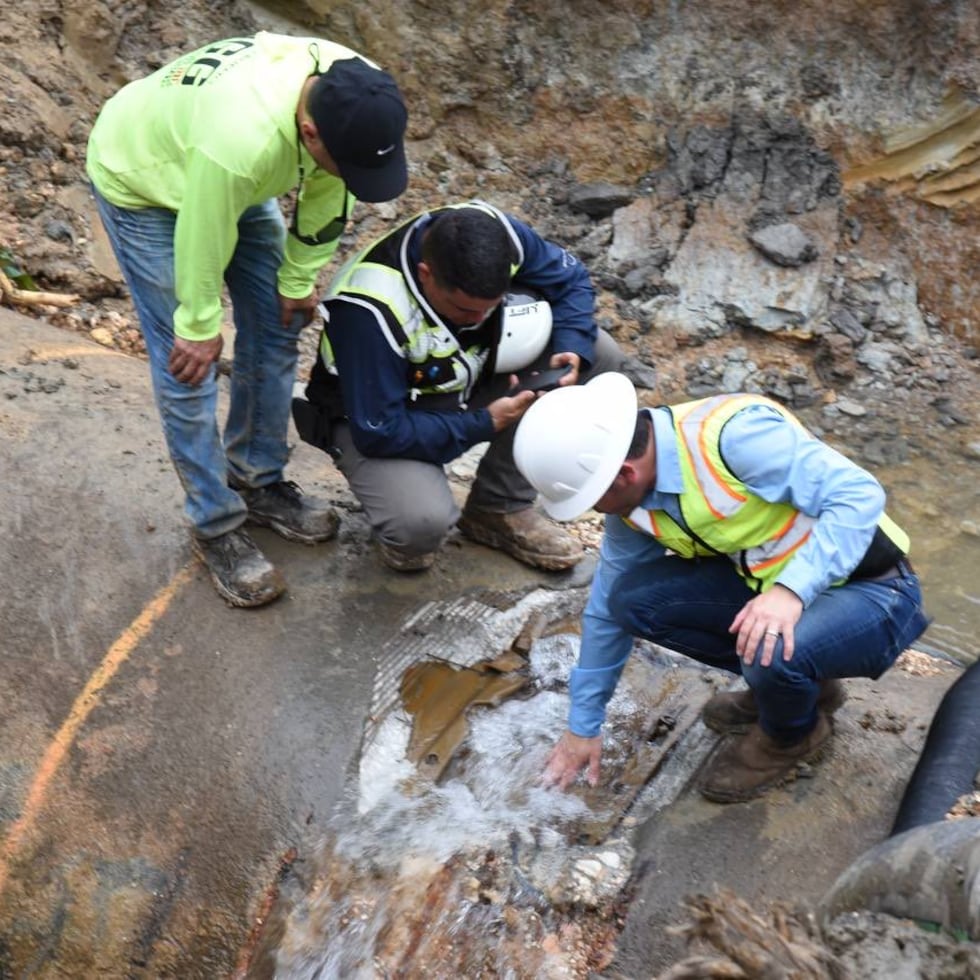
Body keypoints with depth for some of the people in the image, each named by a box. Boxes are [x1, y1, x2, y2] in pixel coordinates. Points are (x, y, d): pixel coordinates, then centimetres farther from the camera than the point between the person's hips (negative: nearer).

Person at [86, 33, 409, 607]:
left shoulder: (357, 101, -26)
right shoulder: (242, 139, -45)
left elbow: (327, 198, -8)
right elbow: (201, 237, -30)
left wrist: (299, 278, 0)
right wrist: (200, 326, -15)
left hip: (241, 180, 7)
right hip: (141, 179, -6)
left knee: (277, 332, 5)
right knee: (189, 366, -8)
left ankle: (259, 482, 23)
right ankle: (217, 525, 8)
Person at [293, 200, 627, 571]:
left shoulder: (497, 234, -21)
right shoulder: (371, 311, -35)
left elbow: (569, 277, -4)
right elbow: (380, 432, -28)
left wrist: (572, 350, -23)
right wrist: (484, 425, -27)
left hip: (468, 380, 6)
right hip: (378, 416, -6)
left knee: (598, 353, -14)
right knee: (421, 522, -38)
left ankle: (501, 508, -4)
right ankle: (405, 529, 4)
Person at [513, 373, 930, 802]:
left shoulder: (733, 433, -29)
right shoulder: (634, 499, -5)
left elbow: (859, 493, -28)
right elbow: (607, 606, 5)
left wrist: (792, 589, -42)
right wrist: (583, 725, 11)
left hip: (870, 593, -6)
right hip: (770, 583, 7)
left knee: (773, 651, -36)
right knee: (632, 598, -10)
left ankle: (792, 734, 3)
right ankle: (783, 681, 10)